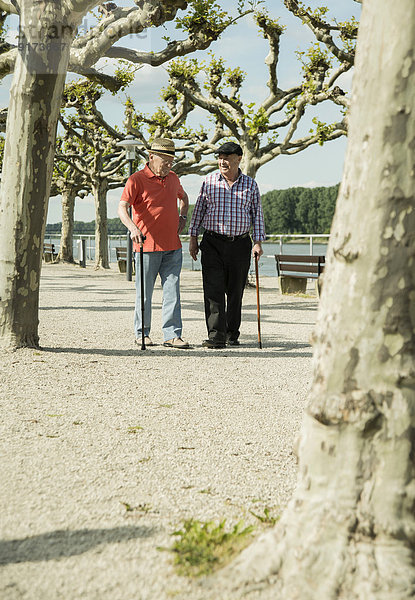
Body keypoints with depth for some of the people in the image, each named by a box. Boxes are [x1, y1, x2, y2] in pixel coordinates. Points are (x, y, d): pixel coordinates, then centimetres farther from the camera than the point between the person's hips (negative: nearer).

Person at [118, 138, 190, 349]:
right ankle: (142, 333, 17)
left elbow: (183, 197, 36)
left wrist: (182, 217, 19)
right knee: (144, 292, 4)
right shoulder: (137, 179, -6)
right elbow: (122, 208, -17)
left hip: (172, 247, 5)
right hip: (147, 246, -5)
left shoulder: (173, 178, 14)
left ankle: (172, 335, 3)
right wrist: (133, 228, -34)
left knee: (172, 291, 1)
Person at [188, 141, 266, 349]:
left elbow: (257, 214, 9)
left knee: (235, 292, 7)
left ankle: (232, 334, 19)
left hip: (240, 244, 1)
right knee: (213, 290, -10)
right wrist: (193, 238, 5)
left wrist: (258, 242, 0)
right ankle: (216, 336, -13)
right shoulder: (209, 182, 6)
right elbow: (199, 210, 10)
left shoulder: (250, 184, 7)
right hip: (213, 244, -1)